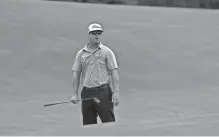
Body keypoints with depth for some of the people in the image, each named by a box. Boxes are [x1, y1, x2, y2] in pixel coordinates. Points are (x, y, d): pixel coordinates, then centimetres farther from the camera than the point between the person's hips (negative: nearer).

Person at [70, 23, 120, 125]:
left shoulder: (106, 52, 3)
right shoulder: (80, 54, 11)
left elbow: (114, 73, -1)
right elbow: (76, 74, 11)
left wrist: (116, 92, -10)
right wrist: (75, 94, 3)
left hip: (103, 92, -3)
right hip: (87, 93, 3)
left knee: (109, 122, -7)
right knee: (88, 124, 5)